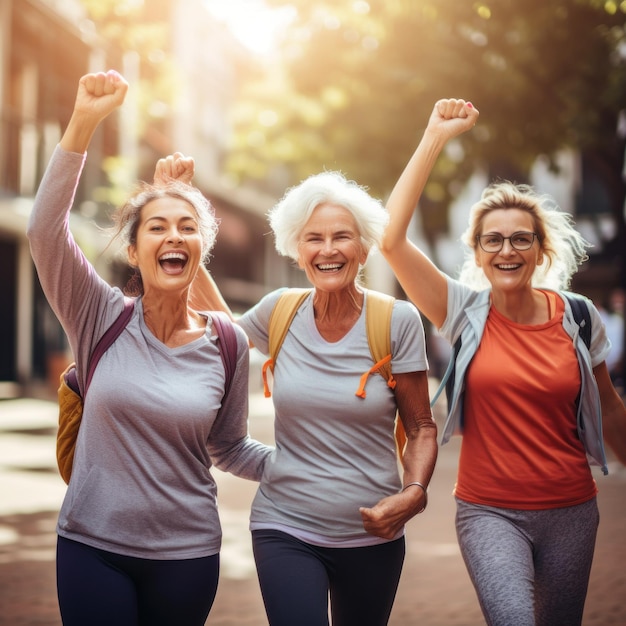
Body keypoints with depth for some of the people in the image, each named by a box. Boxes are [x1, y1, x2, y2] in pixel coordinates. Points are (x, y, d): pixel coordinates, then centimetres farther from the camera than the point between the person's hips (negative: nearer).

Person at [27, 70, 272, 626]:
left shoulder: (227, 344, -2)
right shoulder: (103, 318, -5)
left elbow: (230, 447, 9)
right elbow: (45, 229, -18)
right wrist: (83, 123, -26)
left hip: (187, 553, 1)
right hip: (91, 545, -1)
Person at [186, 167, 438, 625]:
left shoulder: (398, 321, -7)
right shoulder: (280, 312, -1)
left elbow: (421, 427, -1)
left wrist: (413, 494, -18)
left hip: (372, 535, 0)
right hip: (286, 530, 0)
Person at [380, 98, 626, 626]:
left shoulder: (579, 318, -1)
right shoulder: (466, 311, -6)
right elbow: (392, 238, -17)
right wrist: (436, 136, -16)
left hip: (570, 512, 2)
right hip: (489, 511, -2)